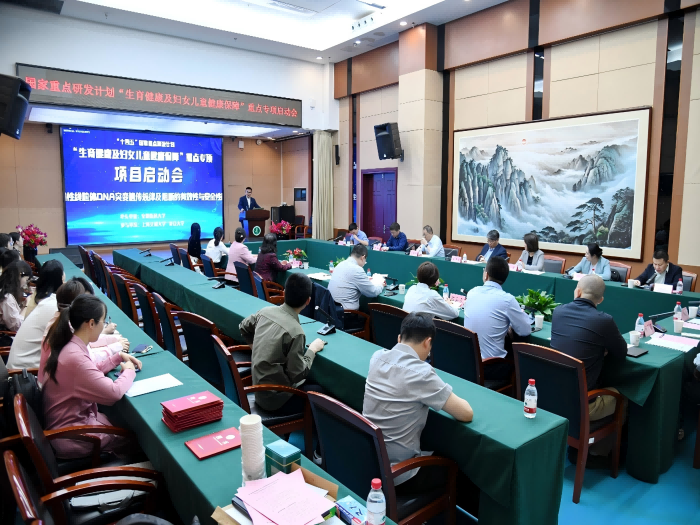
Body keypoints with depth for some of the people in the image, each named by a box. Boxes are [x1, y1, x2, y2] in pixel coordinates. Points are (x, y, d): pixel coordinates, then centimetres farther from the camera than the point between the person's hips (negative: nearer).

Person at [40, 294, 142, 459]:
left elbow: (93, 370, 14)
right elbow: (114, 393, -30)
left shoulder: (68, 345, -2)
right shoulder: (75, 357, -32)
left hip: (74, 416, 9)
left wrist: (119, 357, 3)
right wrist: (129, 372, -12)